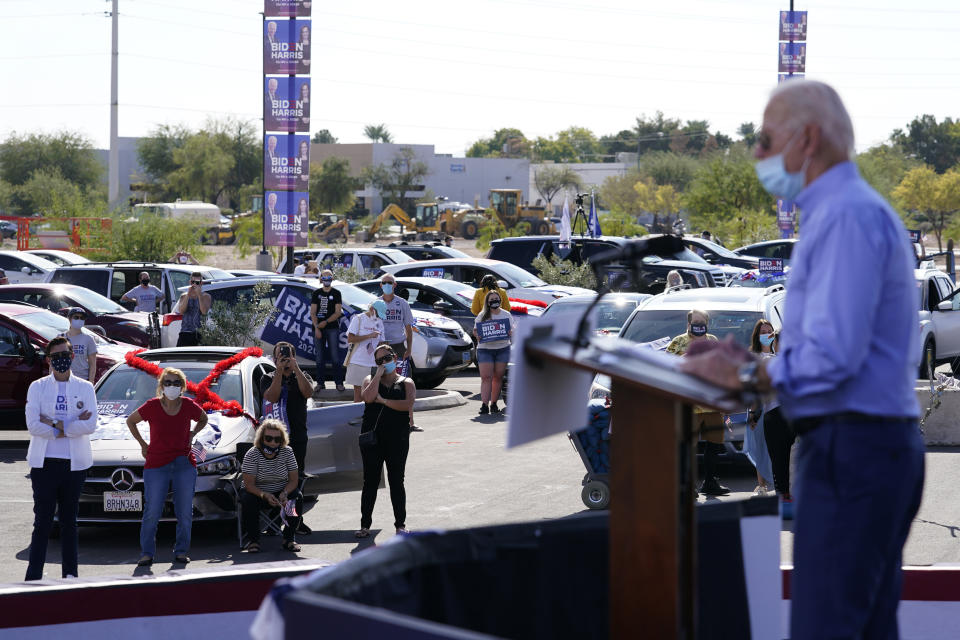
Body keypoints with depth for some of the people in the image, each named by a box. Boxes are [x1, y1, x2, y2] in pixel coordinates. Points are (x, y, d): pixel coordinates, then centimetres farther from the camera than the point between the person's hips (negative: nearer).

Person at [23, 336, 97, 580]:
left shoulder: (85, 388, 8)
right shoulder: (37, 387, 5)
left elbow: (90, 425, -6)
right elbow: (33, 425, -7)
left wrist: (54, 424, -11)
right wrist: (71, 426, -9)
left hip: (75, 464, 1)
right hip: (44, 462, -1)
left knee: (69, 521, 8)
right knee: (42, 521, -3)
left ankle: (70, 573, 13)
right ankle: (34, 576, -3)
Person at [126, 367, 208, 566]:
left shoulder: (189, 406, -1)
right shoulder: (152, 407, -6)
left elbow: (203, 419, 22)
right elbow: (130, 421, 11)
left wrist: (192, 435, 7)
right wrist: (142, 444, 7)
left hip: (184, 464, 2)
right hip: (156, 465, -2)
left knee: (185, 512, 4)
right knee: (152, 512, -4)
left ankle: (181, 551, 17)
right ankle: (147, 553, 6)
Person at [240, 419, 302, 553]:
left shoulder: (287, 452, -8)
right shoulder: (251, 455, -16)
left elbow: (293, 480, -6)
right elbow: (249, 484, -19)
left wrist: (285, 493, -28)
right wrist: (265, 496, -37)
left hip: (282, 492, 2)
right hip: (258, 492, -2)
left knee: (297, 497, -26)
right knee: (248, 500, -33)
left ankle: (289, 538, -15)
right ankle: (252, 539, -17)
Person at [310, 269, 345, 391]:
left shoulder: (336, 294, 5)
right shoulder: (316, 293, 9)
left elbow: (338, 312, -1)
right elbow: (313, 312, 4)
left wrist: (326, 322, -13)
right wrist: (316, 328, -7)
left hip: (332, 328, -2)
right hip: (318, 329, 2)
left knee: (335, 356, -8)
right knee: (320, 357, 4)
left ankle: (339, 382, -7)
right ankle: (320, 382, 9)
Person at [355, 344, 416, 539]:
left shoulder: (406, 383, 8)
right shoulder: (371, 380, 11)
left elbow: (408, 404, -11)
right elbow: (368, 397, -12)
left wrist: (383, 400, -10)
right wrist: (379, 374, -6)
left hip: (397, 439, -1)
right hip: (372, 437, 1)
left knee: (396, 481, 4)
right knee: (370, 481, 3)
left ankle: (400, 523, 12)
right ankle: (365, 524, 7)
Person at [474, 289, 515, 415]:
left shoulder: (506, 315, 10)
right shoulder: (482, 316, 8)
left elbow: (513, 329, 11)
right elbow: (475, 330, 11)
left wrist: (511, 333, -11)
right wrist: (477, 336, -10)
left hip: (502, 349, 1)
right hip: (485, 349, -1)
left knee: (498, 377, 2)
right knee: (486, 377, -10)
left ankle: (494, 403, 11)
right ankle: (484, 405, -15)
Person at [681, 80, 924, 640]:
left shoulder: (847, 216, -15)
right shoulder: (857, 210, 19)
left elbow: (833, 355, -23)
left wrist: (746, 377, -9)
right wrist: (762, 367, 13)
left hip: (852, 446, -11)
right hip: (882, 444, 11)